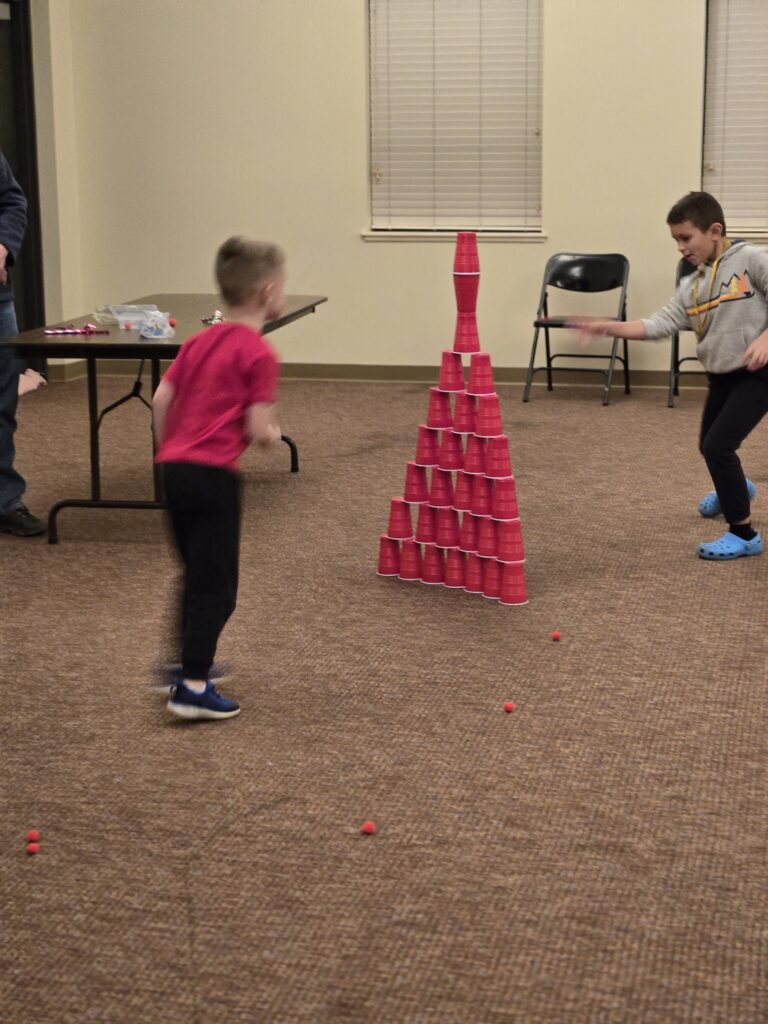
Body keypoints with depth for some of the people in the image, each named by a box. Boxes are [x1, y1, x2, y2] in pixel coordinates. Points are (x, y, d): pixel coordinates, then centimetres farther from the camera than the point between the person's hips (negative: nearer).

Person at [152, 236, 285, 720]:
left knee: (197, 575, 23)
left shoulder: (200, 341, 13)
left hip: (174, 467, 8)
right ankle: (192, 688, 0)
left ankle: (187, 663, 32)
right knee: (216, 587, 1)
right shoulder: (259, 353, -9)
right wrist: (273, 433, 9)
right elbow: (257, 430, -12)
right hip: (214, 474, -8)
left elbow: (161, 399, 11)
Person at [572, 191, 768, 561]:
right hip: (721, 375, 8)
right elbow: (660, 324, -5)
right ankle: (735, 488, 59)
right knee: (709, 445, 23)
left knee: (718, 445, -18)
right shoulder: (691, 285, 6)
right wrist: (609, 328, -16)